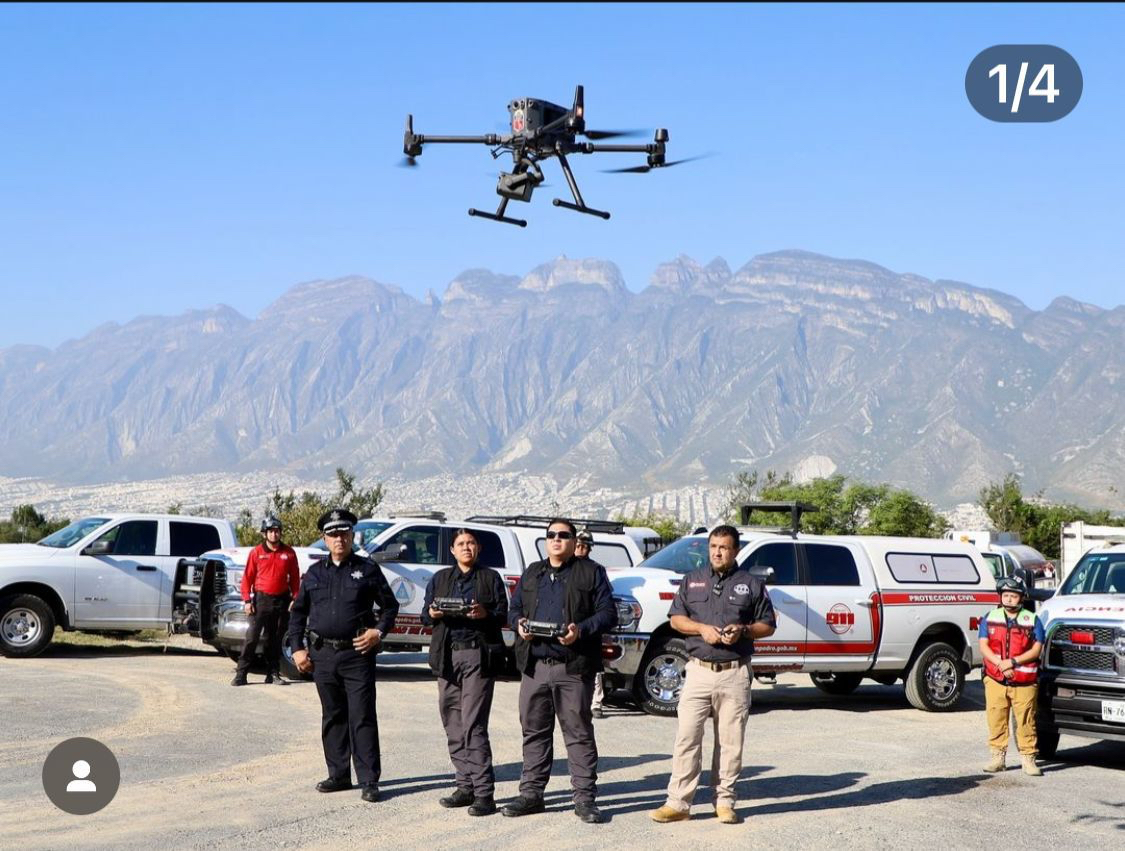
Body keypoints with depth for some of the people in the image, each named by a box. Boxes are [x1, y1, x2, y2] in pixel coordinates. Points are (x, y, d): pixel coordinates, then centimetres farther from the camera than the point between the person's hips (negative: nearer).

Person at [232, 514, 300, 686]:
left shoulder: (288, 552, 5)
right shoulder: (256, 552, 0)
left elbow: (294, 578, 8)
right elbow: (247, 577, 1)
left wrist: (295, 599, 0)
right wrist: (247, 600, -6)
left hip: (282, 600, 2)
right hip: (261, 599, -2)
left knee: (276, 639, 9)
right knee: (251, 637, -6)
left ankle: (273, 673, 16)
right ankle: (241, 674, -4)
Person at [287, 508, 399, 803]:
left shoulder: (367, 570, 3)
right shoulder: (314, 573, 12)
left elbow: (390, 605, 8)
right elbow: (298, 612, 16)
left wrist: (379, 631, -8)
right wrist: (297, 648, 7)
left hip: (357, 654, -4)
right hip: (322, 655, 4)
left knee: (362, 718, -6)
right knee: (332, 717, 11)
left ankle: (368, 780, -3)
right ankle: (338, 775, 20)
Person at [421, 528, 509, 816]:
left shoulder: (491, 578, 11)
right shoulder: (440, 579, 19)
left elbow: (503, 615, 4)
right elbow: (425, 613, 14)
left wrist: (485, 614, -16)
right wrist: (432, 614, -9)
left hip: (478, 655, -4)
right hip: (447, 656, 4)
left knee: (473, 725, -11)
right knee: (453, 725, 3)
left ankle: (484, 793, -10)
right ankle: (465, 786, 11)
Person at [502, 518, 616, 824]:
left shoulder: (591, 573, 5)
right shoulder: (532, 573, 19)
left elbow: (607, 614, -1)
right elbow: (514, 609, 21)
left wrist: (581, 630, -17)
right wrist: (518, 624, -2)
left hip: (573, 667, -4)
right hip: (534, 665, 4)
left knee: (578, 732, -2)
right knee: (534, 730, 8)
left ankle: (585, 797, 2)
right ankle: (531, 793, 16)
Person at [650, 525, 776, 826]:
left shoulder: (751, 584, 8)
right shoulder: (692, 580, 13)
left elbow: (768, 626, 10)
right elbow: (675, 618, 11)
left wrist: (743, 630, -10)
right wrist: (702, 628, -7)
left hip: (735, 674, -1)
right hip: (698, 670, 1)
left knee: (730, 741, 3)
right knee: (686, 736, -5)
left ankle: (725, 801, 13)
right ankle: (678, 802, -2)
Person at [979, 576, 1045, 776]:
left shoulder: (1032, 620, 4)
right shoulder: (990, 618, 9)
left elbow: (1036, 649, -3)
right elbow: (984, 646, 3)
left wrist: (1013, 661, -15)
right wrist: (1000, 664, -12)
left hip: (1025, 682, -1)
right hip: (995, 680, 2)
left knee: (1025, 721, -1)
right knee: (996, 719, 2)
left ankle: (1028, 758, 6)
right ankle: (998, 757, 11)